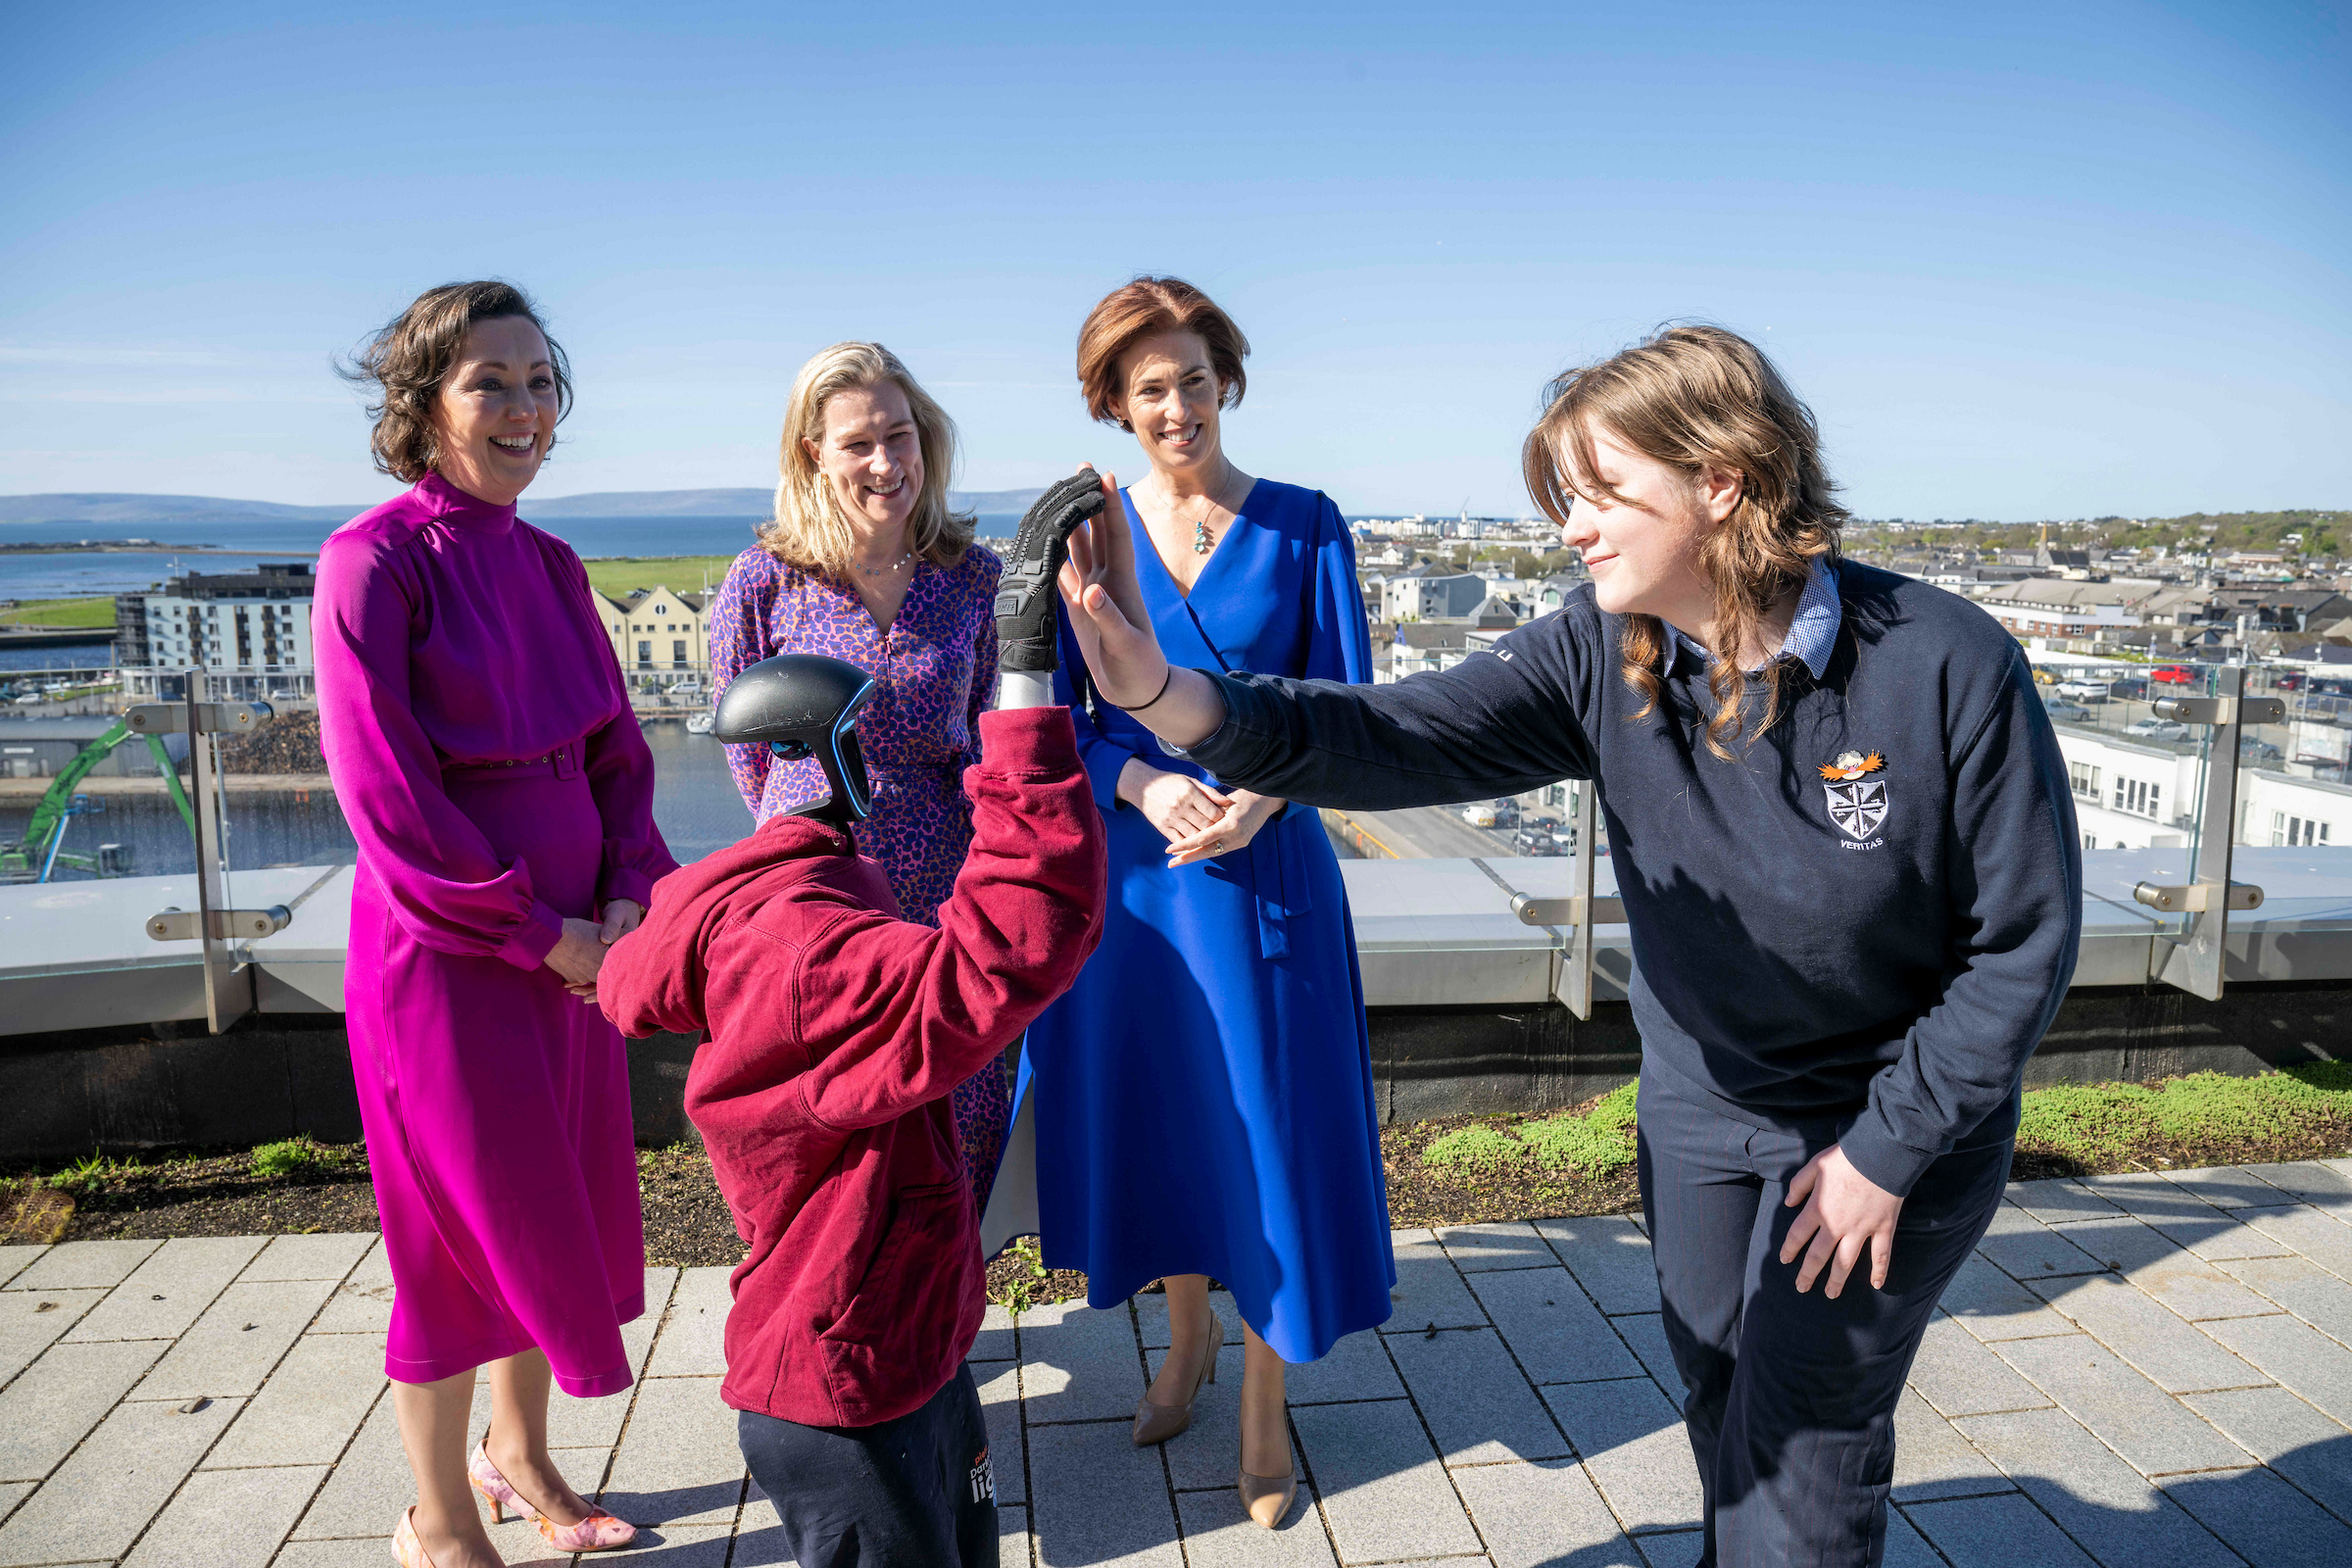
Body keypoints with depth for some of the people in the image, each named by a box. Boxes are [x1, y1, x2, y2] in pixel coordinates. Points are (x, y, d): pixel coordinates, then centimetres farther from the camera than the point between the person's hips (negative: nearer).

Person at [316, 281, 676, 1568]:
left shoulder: (548, 565, 8)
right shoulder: (373, 560, -13)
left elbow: (614, 750, 9)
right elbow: (384, 795, -17)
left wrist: (626, 900, -5)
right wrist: (540, 930, -15)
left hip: (573, 942, 7)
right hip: (444, 947, -6)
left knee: (562, 1206, 16)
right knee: (464, 1229, 6)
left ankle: (519, 1454, 39)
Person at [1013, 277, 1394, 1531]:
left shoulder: (1302, 526, -1)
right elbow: (1056, 713, 2)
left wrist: (1261, 794, -18)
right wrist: (1146, 786, -16)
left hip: (1261, 863, -2)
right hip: (1124, 864, 2)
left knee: (1264, 1113, 3)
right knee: (1151, 1107, 13)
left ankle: (1264, 1395, 23)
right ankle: (1188, 1332, 38)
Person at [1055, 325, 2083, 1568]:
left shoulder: (1945, 669, -25)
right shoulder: (1600, 657, -16)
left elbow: (2025, 937, -16)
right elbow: (1399, 740, -30)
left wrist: (1887, 1149, -14)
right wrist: (1168, 697, -46)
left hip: (1892, 1121, -4)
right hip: (1697, 1109, 4)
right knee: (1723, 1418, 22)